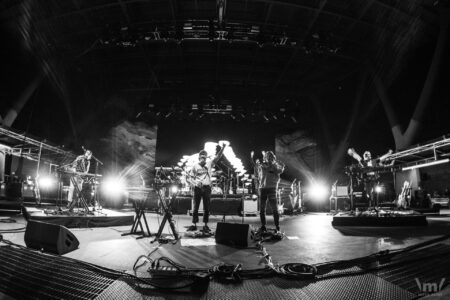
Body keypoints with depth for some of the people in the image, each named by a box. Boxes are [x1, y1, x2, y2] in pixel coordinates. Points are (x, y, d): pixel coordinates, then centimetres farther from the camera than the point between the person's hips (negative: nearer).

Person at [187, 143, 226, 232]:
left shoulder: (209, 163, 4)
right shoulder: (195, 166, 3)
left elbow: (217, 156, -6)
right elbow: (190, 178, 5)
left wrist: (222, 148, -21)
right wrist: (195, 183, -14)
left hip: (207, 188, 0)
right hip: (197, 188, 0)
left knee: (206, 208, 5)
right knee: (195, 207, 5)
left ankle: (205, 225, 14)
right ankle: (194, 224, 14)